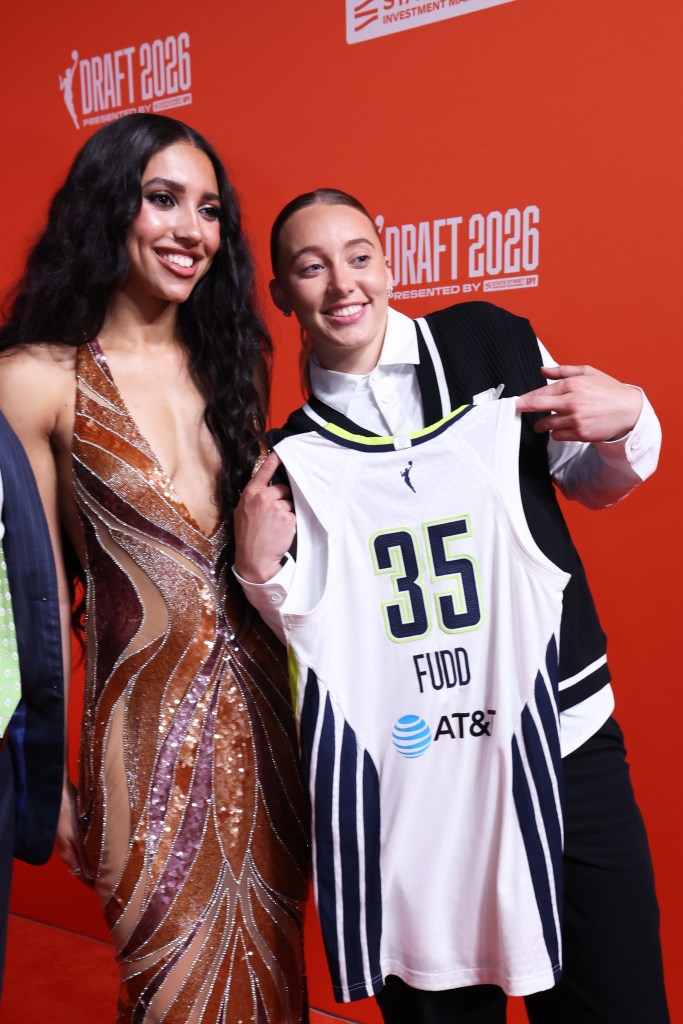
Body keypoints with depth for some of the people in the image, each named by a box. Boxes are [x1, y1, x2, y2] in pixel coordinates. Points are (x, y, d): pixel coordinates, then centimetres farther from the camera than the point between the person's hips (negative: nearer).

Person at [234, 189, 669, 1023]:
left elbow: (593, 486, 12)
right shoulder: (291, 449, 1)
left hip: (561, 738, 0)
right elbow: (310, 632, 8)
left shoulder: (492, 343, 0)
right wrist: (260, 569, -10)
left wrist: (628, 421, -7)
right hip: (405, 770, 0)